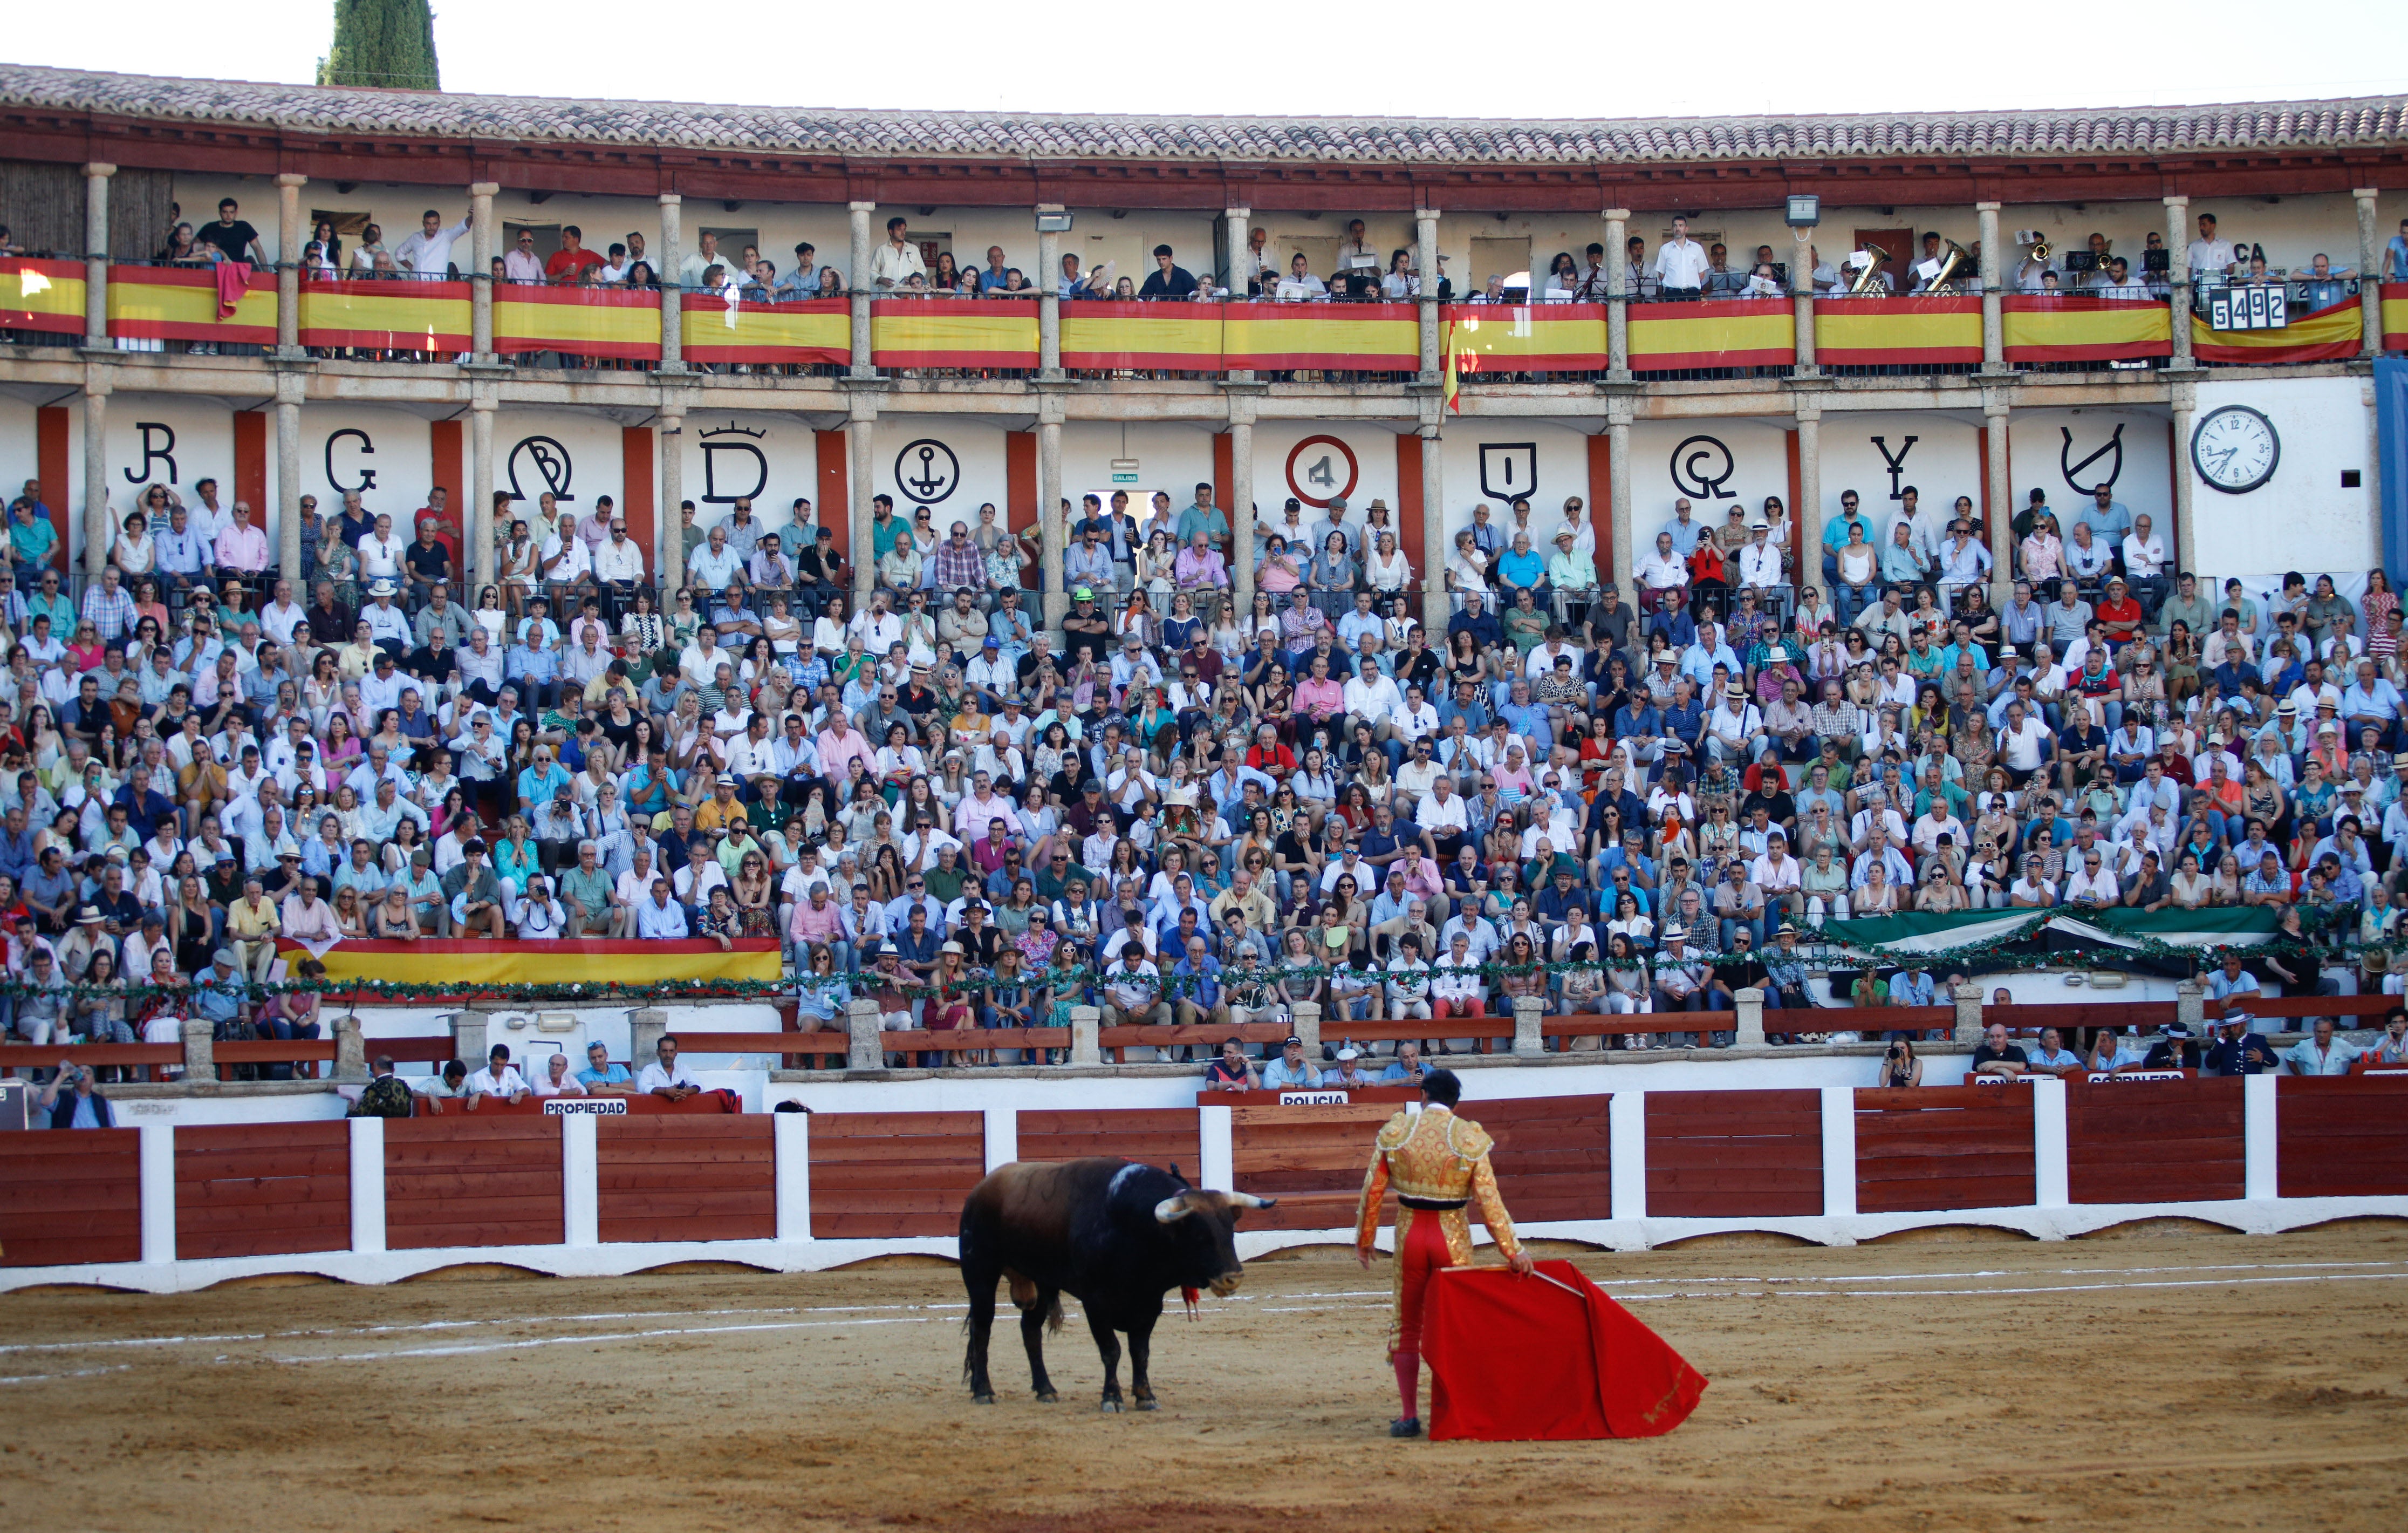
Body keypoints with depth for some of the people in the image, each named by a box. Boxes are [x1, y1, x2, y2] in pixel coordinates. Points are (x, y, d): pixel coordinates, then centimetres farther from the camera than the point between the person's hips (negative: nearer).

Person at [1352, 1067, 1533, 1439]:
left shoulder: (1395, 1132, -2)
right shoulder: (1469, 1137, -6)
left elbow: (1372, 1191, -1)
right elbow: (1489, 1200, -10)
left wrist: (1364, 1240, 11)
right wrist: (1513, 1251, -8)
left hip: (1410, 1235, 1)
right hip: (1454, 1239, -1)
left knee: (1406, 1326, 12)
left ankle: (1410, 1415, 6)